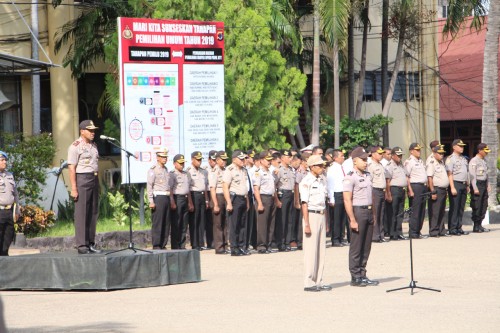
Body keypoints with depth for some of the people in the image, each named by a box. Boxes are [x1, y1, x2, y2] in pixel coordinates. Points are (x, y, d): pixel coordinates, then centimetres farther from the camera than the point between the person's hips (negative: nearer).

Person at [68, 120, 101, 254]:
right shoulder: (75, 146, -8)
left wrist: (98, 183, 15)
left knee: (93, 213, 8)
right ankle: (81, 245, -6)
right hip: (82, 179, -8)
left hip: (94, 179, 8)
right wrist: (74, 188, -17)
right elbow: (71, 168, -12)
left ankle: (91, 243, 13)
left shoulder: (94, 146, 16)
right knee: (81, 213, -7)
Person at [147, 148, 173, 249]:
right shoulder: (153, 170, -4)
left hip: (167, 198, 7)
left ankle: (163, 245, 11)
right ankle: (156, 246, -5)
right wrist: (151, 201, -16)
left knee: (166, 222, 6)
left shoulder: (166, 170, 18)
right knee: (157, 223, -7)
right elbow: (149, 186, -9)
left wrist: (171, 200, 15)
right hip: (158, 197, -7)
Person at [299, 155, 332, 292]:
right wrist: (307, 224, -18)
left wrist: (326, 222, 18)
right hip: (311, 215, -8)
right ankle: (309, 283, -2)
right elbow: (304, 204, -14)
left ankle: (318, 282, 13)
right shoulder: (306, 182, -10)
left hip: (321, 216, 8)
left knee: (321, 250, 8)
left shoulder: (321, 181, 14)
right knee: (311, 251, -6)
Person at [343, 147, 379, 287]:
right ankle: (355, 277, 2)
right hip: (358, 211, -8)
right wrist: (352, 220, -19)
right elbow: (347, 200, -15)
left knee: (366, 246, 10)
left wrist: (373, 215, 15)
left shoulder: (368, 176, 15)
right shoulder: (350, 177, -11)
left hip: (368, 212, 8)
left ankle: (362, 275, 17)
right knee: (356, 247, -3)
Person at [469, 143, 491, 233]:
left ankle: (479, 225, 13)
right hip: (477, 185, -9)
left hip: (484, 185, 9)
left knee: (484, 206, 7)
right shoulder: (474, 161, -10)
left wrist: (487, 186, 16)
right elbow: (472, 175, -14)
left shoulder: (483, 161, 16)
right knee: (476, 207, -7)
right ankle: (476, 227, -3)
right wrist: (475, 188, -18)